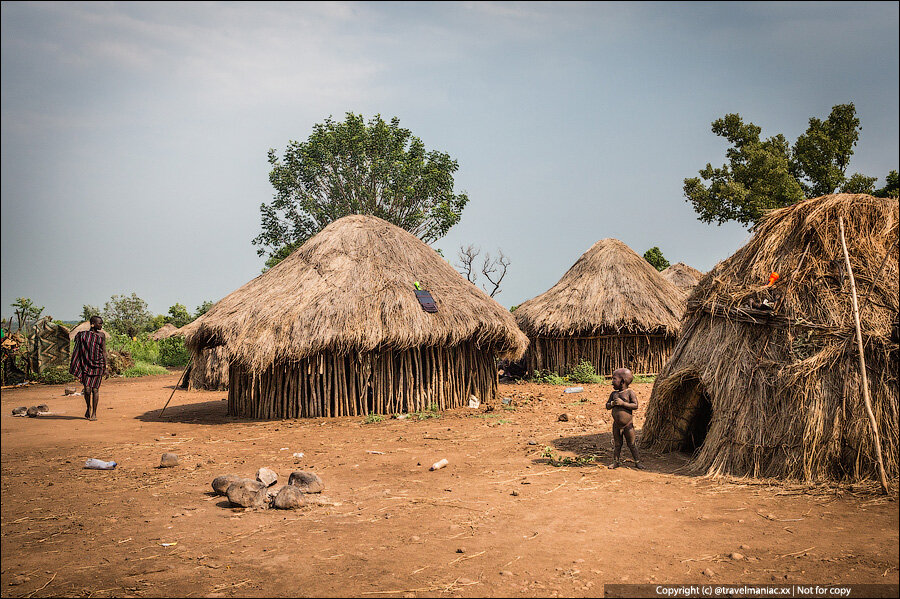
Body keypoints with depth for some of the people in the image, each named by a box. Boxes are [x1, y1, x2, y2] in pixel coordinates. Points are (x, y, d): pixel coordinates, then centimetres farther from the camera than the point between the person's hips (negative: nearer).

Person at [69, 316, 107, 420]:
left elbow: (104, 352, 6)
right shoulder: (83, 335, 4)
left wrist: (105, 367, 2)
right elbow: (80, 351, 9)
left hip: (98, 365, 0)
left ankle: (94, 413, 8)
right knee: (87, 389, -6)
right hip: (86, 364, 0)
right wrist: (76, 367, 7)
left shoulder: (101, 335, 5)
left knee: (95, 389, -1)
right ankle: (88, 407, 23)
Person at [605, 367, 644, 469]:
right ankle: (616, 461, 21)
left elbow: (635, 405, -17)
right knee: (617, 445, 12)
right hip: (616, 425, 4)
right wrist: (612, 403, -12)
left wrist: (623, 403, -24)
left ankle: (637, 462, 14)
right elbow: (607, 406, 9)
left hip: (628, 425, -4)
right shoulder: (613, 394, 7)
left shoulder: (630, 393, -9)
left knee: (631, 445, 4)